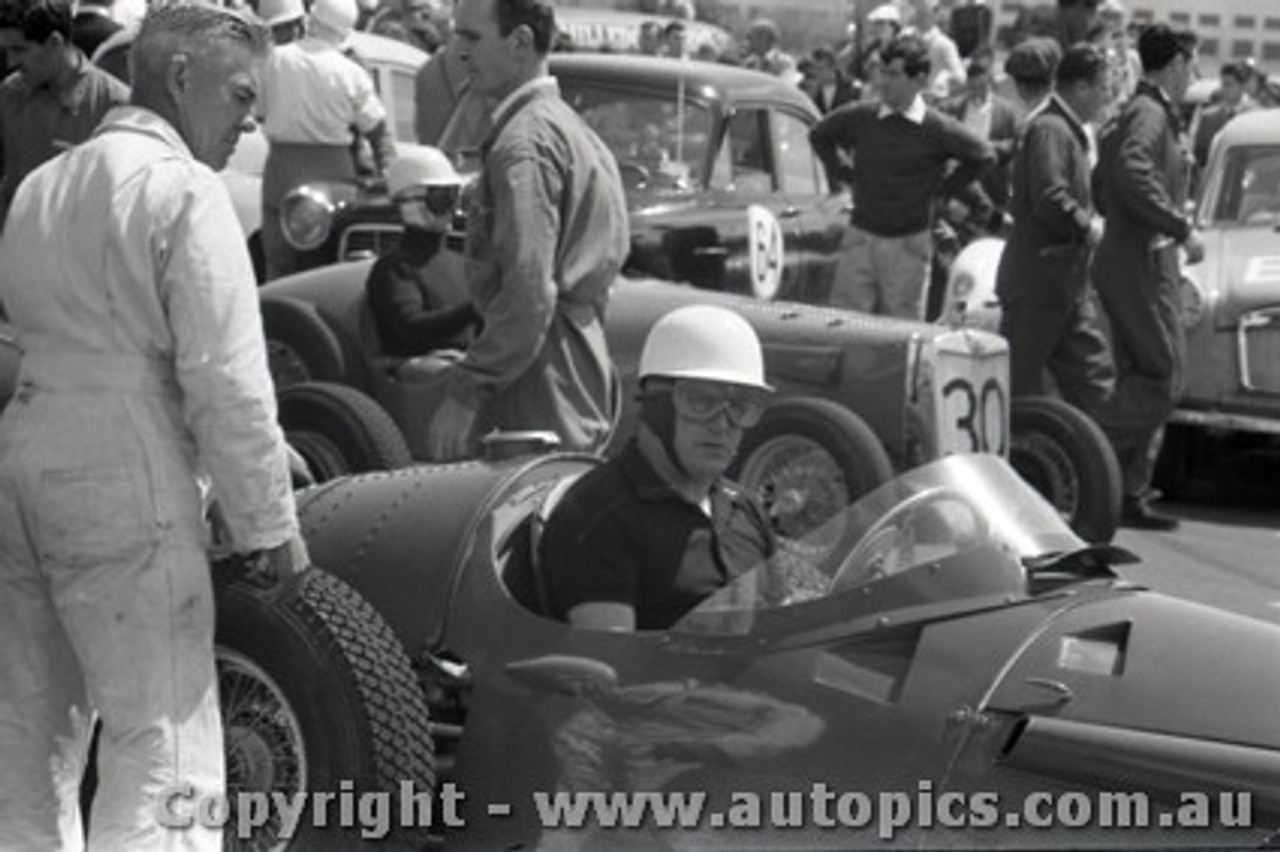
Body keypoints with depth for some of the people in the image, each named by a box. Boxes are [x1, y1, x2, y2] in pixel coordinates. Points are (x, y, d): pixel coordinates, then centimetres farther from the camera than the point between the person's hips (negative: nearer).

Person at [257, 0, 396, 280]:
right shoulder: (351, 73, -8)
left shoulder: (276, 59, -6)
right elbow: (377, 131, -3)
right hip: (333, 171, -1)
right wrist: (388, 175, 6)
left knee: (278, 262, 7)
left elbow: (261, 112, 6)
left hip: (282, 166, 1)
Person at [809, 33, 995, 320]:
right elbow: (819, 135, 17)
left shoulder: (937, 129, -8)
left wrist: (942, 186, 4)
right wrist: (844, 173, 9)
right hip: (861, 237, 2)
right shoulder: (859, 118, -2)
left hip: (909, 244, -2)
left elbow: (983, 156, 5)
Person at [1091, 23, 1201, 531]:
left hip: (1122, 261, 10)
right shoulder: (1149, 114, -12)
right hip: (1143, 264, -10)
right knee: (1163, 380, -9)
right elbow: (1133, 175, -30)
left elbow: (1099, 191, 23)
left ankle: (1129, 496, 11)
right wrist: (1183, 229, -25)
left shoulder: (1130, 115, 18)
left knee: (1141, 381, 10)